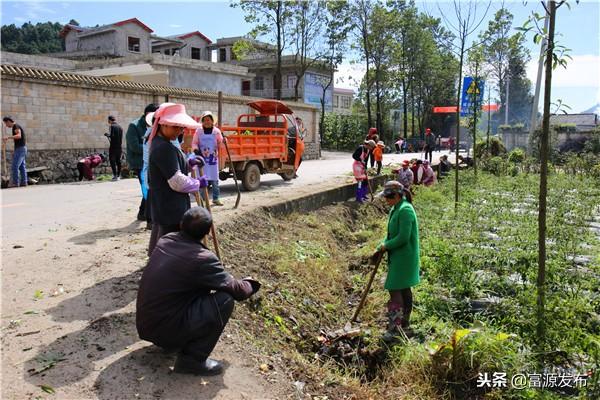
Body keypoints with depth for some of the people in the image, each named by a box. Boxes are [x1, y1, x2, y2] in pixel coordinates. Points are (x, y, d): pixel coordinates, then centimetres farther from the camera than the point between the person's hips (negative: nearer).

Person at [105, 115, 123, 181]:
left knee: (112, 161, -3)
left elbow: (112, 135, -16)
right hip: (119, 147, 7)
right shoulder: (120, 127, 12)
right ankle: (118, 175, 16)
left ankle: (115, 175, -9)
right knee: (118, 161, 12)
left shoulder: (112, 126, -8)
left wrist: (107, 134, 1)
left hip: (113, 146, -6)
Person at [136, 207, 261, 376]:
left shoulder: (165, 240, 0)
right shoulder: (203, 259, -21)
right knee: (225, 300, -11)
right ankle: (192, 360, -4)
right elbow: (237, 291, -12)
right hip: (165, 329, -8)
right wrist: (250, 283, 11)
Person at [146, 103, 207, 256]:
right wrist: (198, 183, -8)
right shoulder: (165, 148, -22)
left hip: (161, 207, 11)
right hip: (171, 210, -11)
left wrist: (188, 162, 7)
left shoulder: (157, 143, 11)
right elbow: (177, 182, -24)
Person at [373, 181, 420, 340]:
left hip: (403, 258, -10)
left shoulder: (405, 210, -19)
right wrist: (381, 248, 6)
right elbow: (392, 234, 17)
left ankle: (395, 327, -2)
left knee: (395, 290, -8)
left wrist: (385, 246, -12)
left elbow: (403, 237, -24)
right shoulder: (396, 209, 12)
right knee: (404, 290, 16)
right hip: (398, 257, 10)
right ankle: (405, 325, 26)